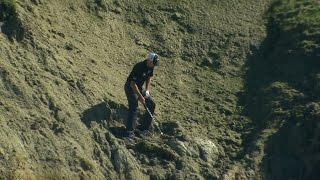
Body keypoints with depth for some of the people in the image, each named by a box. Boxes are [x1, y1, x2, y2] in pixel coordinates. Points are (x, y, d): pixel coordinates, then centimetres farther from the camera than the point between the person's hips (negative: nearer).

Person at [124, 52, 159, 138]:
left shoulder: (150, 67, -7)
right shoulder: (139, 67, -31)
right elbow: (133, 84, -29)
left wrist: (147, 90, -3)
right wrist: (140, 96, -27)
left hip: (140, 87, 8)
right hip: (130, 87, -8)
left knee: (151, 104, 4)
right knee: (133, 108, -21)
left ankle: (144, 127, 13)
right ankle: (130, 131, -15)